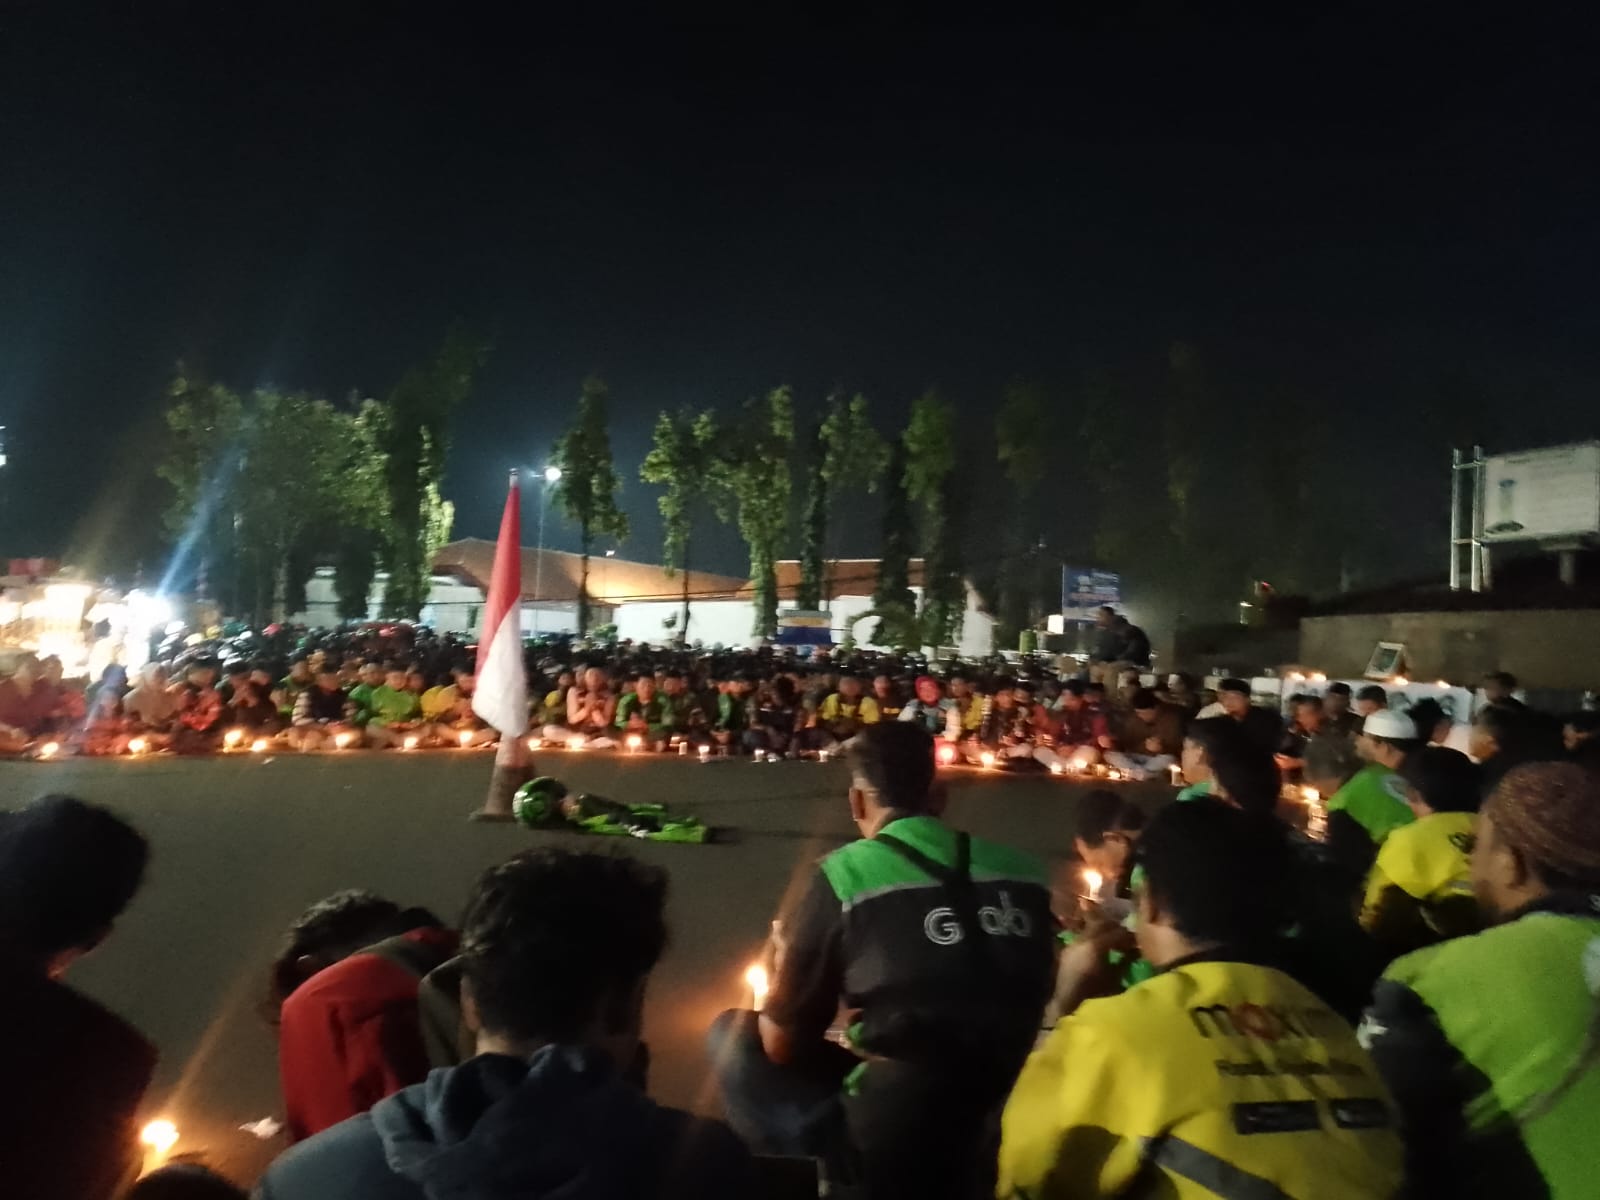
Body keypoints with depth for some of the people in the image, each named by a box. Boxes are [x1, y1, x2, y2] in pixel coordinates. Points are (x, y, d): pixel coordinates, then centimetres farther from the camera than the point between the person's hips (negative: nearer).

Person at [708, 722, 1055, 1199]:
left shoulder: (846, 875, -10)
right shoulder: (1022, 872, 1)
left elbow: (781, 1043, -1)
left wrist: (785, 960, 18)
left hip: (891, 1146, -4)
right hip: (1013, 1137, 5)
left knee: (733, 1034, 13)